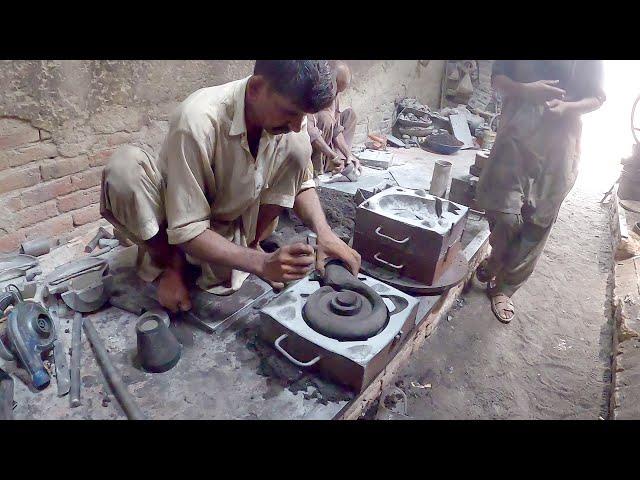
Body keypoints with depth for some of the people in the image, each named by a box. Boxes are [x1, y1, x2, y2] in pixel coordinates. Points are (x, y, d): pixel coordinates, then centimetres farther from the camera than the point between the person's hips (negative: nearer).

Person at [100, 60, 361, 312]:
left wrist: (324, 232, -22)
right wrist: (262, 264, -39)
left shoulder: (287, 111, -18)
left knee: (298, 148, -17)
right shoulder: (198, 120, -34)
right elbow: (186, 231, -30)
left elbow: (302, 183, -3)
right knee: (125, 165, -34)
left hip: (231, 226, 4)